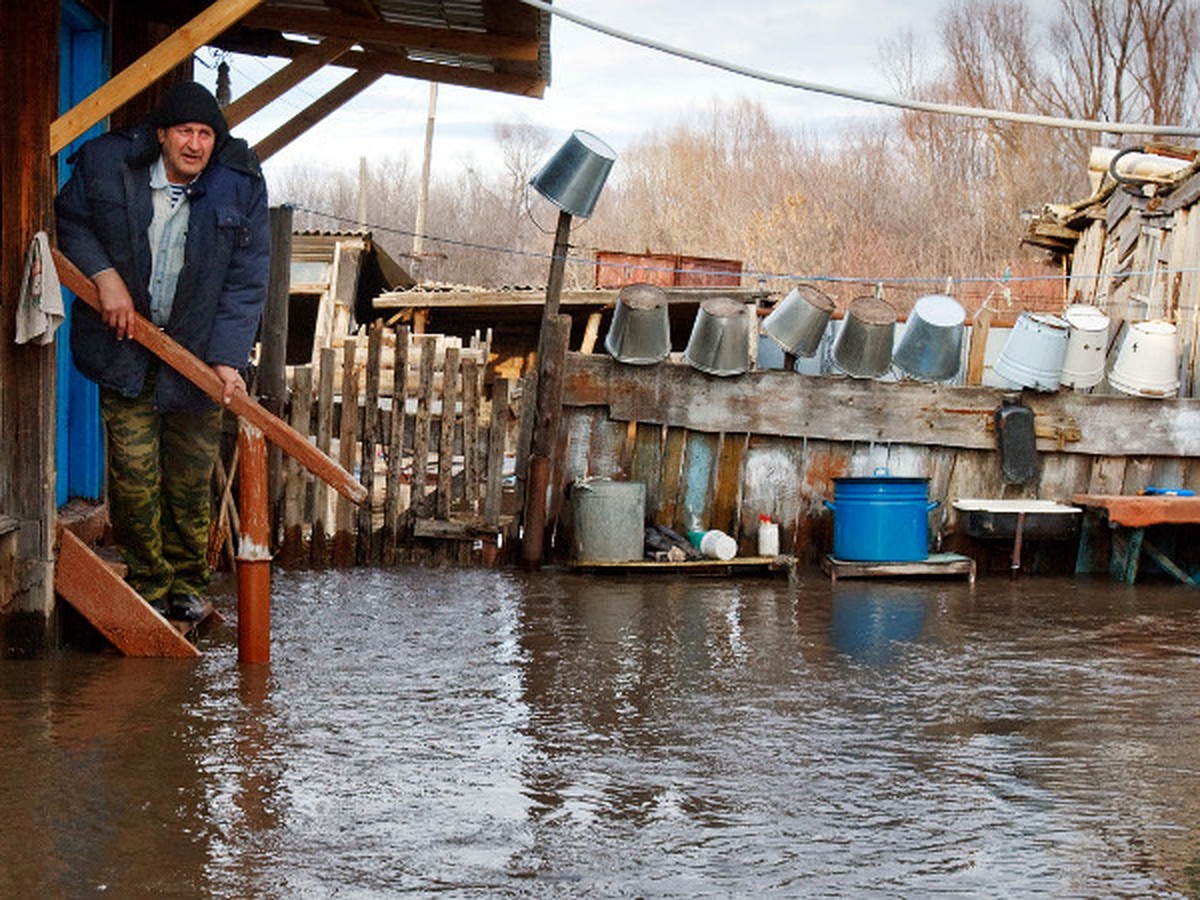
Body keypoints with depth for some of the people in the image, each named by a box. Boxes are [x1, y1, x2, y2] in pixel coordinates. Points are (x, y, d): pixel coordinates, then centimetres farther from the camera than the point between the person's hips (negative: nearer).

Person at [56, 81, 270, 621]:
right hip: (126, 346, 0)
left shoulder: (240, 187, -9)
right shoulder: (108, 165, -9)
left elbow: (246, 282, -8)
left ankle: (186, 582, 26)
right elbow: (69, 221, 8)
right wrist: (103, 274, -10)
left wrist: (227, 359, -16)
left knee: (191, 477, 8)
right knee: (133, 474, -2)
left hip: (198, 351, 0)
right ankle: (148, 583, 15)